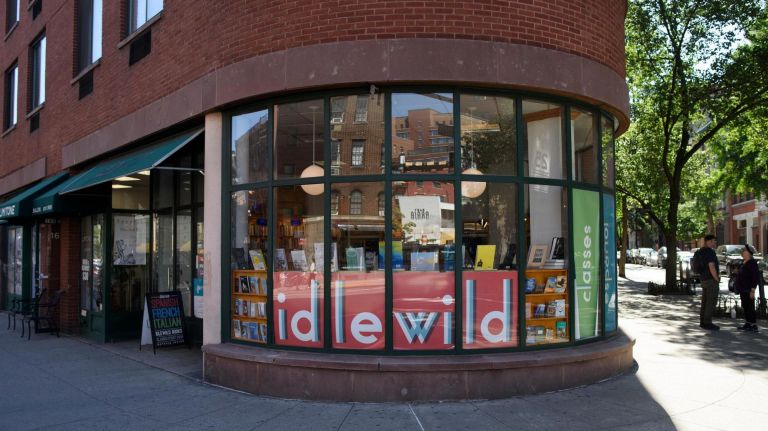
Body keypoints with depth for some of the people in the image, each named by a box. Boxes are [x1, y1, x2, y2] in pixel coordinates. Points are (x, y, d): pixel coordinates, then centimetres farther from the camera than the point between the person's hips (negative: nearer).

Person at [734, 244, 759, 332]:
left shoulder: (752, 263, -15)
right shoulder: (744, 263, 12)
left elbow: (756, 277, -18)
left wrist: (752, 290, -20)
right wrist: (739, 288, 19)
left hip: (748, 290, -9)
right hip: (743, 290, 9)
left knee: (750, 307, -6)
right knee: (745, 307, 13)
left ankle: (754, 326, -1)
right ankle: (748, 324, 21)